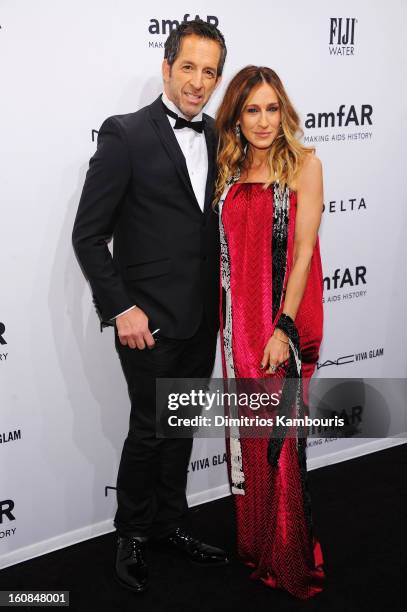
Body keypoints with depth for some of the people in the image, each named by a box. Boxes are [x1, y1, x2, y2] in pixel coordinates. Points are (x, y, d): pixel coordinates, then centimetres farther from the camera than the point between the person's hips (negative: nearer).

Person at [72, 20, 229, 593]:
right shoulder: (125, 135, -11)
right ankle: (132, 534, 28)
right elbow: (88, 235, -11)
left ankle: (169, 523, 35)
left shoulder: (218, 137, 7)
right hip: (149, 319, -5)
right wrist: (121, 309, -14)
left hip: (202, 317, 6)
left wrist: (220, 299, 4)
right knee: (150, 430, 6)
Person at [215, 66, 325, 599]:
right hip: (238, 320, 5)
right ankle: (253, 544, 32)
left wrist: (284, 330, -17)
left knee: (280, 438, 2)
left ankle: (291, 560, 21)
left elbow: (303, 251, -12)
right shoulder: (229, 171, 9)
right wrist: (225, 322, 4)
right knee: (247, 436, 14)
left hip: (285, 319, -4)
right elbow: (226, 251, 11)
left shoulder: (304, 164, -5)